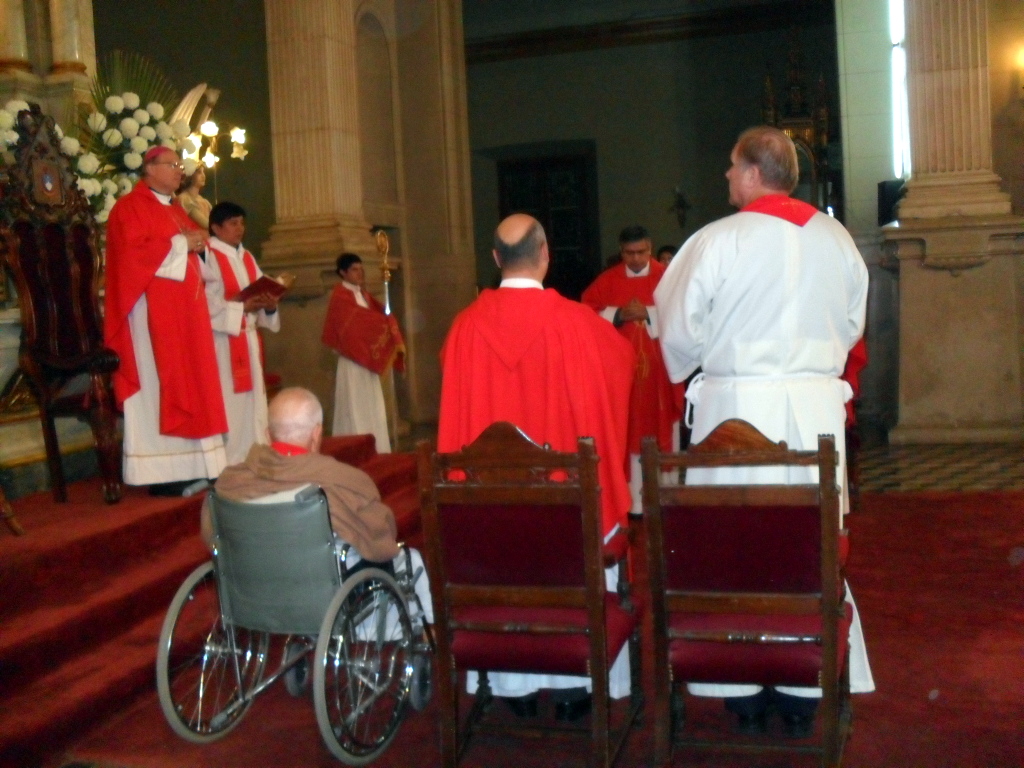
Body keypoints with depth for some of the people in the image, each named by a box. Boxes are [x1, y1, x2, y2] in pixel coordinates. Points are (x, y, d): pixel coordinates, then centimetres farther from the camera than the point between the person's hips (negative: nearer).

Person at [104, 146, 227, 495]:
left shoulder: (177, 210, 22)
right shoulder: (130, 207, -5)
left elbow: (191, 250, 25)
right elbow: (133, 253, -18)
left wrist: (198, 246, 1)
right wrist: (179, 244, -12)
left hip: (185, 310, 9)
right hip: (154, 313, -9)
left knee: (189, 382, 5)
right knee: (160, 384, -9)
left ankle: (187, 469, 8)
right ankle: (163, 473, -7)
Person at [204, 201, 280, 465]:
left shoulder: (247, 258, 18)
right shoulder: (208, 256, -6)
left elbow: (261, 293, 16)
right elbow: (203, 302, -16)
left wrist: (269, 306, -6)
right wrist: (241, 307, -21)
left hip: (248, 339, 8)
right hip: (222, 342, -8)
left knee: (252, 402, 8)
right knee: (228, 404, -9)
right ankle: (227, 465, -7)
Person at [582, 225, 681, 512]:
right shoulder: (607, 280, 5)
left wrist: (648, 313, -18)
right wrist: (619, 314, -14)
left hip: (658, 368, -1)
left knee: (660, 425, 4)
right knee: (628, 429, 1)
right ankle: (632, 496, 4)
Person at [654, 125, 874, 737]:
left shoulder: (719, 240, -9)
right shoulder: (836, 238, 3)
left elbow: (681, 332, -3)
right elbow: (853, 325, 12)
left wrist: (699, 366, 18)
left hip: (737, 403, -3)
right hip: (816, 405, 4)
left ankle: (745, 696, 15)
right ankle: (804, 693, 19)